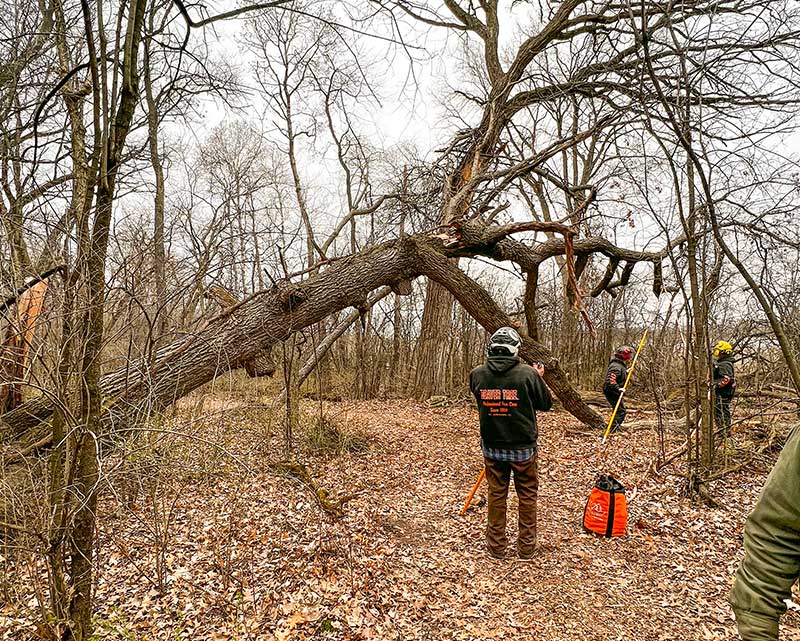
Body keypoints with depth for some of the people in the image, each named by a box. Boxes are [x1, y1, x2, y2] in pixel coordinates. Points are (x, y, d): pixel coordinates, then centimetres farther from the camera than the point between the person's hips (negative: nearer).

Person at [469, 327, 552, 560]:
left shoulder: (477, 374, -8)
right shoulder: (528, 374, -17)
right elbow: (546, 404, -3)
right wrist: (539, 378, 12)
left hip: (492, 446, 2)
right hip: (523, 447, -2)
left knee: (496, 494, 15)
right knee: (527, 496, 15)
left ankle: (496, 545, 25)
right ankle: (526, 546, 26)